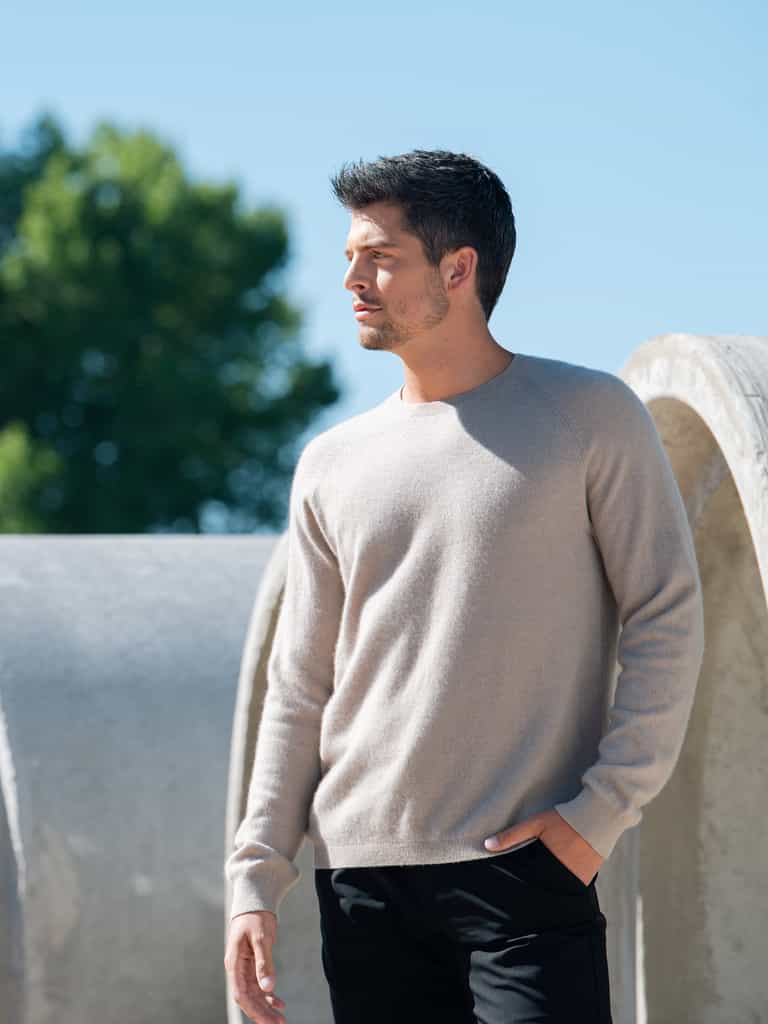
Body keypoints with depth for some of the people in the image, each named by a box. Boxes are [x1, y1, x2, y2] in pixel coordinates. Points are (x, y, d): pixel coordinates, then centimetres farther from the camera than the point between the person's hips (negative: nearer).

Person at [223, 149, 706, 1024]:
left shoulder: (589, 416, 1)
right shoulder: (333, 464, 13)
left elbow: (667, 621, -1)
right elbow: (300, 687, 14)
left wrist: (601, 811, -10)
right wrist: (256, 878, 6)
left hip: (526, 872, -4)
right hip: (362, 884, 4)